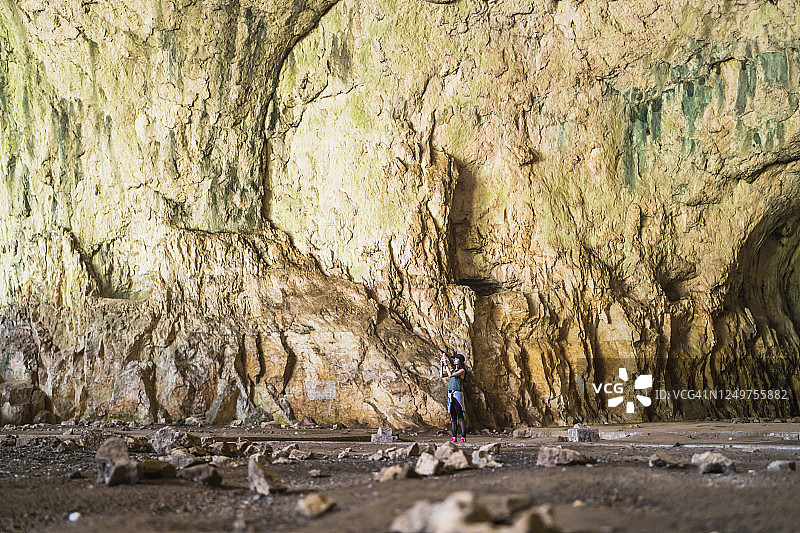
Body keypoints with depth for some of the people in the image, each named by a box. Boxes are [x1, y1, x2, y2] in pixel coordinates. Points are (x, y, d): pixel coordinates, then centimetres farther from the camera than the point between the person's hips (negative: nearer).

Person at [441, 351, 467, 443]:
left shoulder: (462, 370, -4)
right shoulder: (453, 370, 18)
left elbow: (450, 375, -15)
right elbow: (442, 375, 12)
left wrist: (447, 365, -8)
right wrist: (442, 365, 4)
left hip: (457, 394, -7)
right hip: (451, 394, 7)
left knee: (460, 417, -9)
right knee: (453, 417, 5)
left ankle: (463, 437, -10)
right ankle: (454, 437, 6)